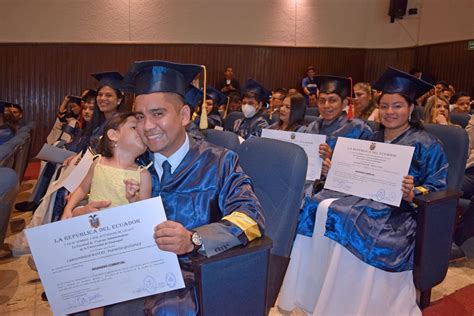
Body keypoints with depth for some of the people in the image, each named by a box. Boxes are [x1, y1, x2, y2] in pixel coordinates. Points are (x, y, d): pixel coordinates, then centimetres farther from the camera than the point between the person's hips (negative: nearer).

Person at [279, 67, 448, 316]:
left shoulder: (425, 144, 1)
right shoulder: (374, 139, 18)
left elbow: (438, 189, -2)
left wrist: (413, 193, -23)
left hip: (399, 210, -6)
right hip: (366, 197, 6)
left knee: (344, 217, -35)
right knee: (318, 207, -23)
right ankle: (312, 293, -16)